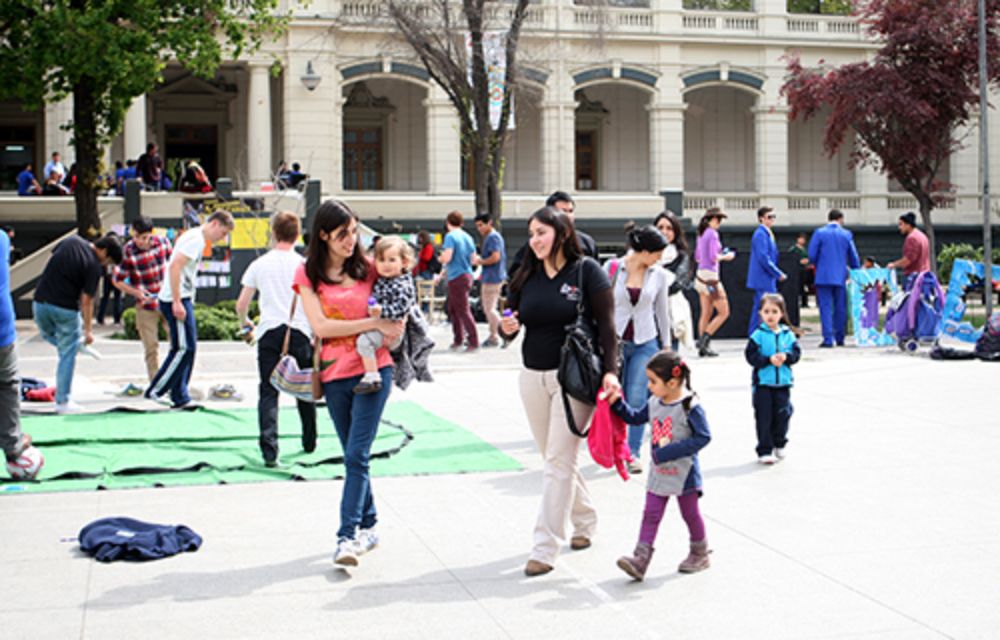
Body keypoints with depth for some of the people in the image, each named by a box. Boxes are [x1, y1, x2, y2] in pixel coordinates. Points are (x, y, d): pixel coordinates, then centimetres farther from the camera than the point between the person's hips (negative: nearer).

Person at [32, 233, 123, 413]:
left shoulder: (72, 240, 4)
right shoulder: (94, 267, -12)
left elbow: (52, 259, 14)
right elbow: (86, 300, -12)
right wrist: (88, 329, -4)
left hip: (40, 302, 5)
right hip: (65, 309, -5)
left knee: (48, 334, 31)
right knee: (67, 356, 5)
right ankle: (63, 401, 10)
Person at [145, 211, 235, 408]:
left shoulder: (196, 237, 18)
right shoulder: (196, 239, -13)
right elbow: (174, 266, -23)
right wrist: (177, 302, -25)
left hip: (182, 299, 10)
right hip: (176, 300, -10)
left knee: (187, 348, 10)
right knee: (183, 348, -8)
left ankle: (180, 398, 13)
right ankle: (155, 391, -2)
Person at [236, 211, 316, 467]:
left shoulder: (259, 265, 6)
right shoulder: (304, 265, 3)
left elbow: (241, 306, 8)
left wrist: (246, 323, 29)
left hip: (269, 332, 0)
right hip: (299, 332, 0)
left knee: (268, 391, -1)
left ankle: (269, 450, -13)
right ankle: (309, 443, 28)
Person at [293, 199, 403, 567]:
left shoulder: (367, 268, 4)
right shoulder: (308, 274, 1)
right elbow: (320, 326, -9)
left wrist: (395, 327, -3)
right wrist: (374, 323, -14)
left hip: (373, 370, -2)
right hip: (335, 375, 2)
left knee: (357, 455, -11)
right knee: (354, 456, 13)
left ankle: (348, 536, -13)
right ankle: (368, 526, 27)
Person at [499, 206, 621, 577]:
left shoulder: (586, 271, -6)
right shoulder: (526, 276, 7)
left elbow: (606, 324, -8)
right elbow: (510, 320, 11)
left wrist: (610, 371, -18)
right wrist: (506, 328, -13)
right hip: (533, 377, 5)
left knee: (559, 461, -6)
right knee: (555, 459, 14)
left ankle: (545, 548, -4)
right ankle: (585, 521, 35)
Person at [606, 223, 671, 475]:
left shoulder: (659, 275, 3)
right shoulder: (612, 268, -4)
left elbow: (662, 312, 11)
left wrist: (666, 347, 15)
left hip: (645, 343, 1)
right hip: (615, 340, -1)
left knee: (637, 400, -6)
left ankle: (633, 452, 4)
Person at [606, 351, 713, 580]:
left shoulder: (690, 406, -19)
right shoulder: (654, 404, 2)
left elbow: (703, 437, -22)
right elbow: (635, 417, 19)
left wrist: (669, 451, -26)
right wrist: (617, 403, 2)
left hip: (683, 472, -6)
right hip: (659, 472, 6)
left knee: (690, 513, 11)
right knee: (650, 514, 0)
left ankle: (700, 553, 32)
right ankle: (640, 560, -4)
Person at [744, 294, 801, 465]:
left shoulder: (788, 334, 4)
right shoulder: (758, 335, -6)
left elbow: (796, 353, 4)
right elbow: (751, 356, -9)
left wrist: (786, 357, -16)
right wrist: (769, 360, -20)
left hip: (783, 382, 3)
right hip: (763, 382, -3)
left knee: (782, 415, 6)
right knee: (764, 418, -1)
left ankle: (779, 444, 29)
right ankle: (764, 451, 6)